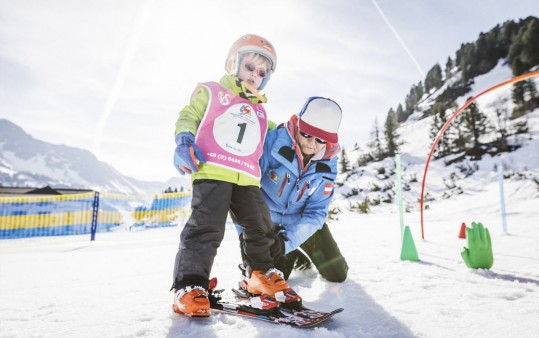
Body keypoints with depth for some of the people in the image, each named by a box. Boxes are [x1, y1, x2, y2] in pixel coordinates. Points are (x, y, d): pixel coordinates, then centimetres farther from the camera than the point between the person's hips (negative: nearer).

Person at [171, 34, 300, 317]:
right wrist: (184, 139, -8)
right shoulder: (210, 92, 14)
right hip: (212, 172, -5)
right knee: (206, 228, -14)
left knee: (261, 228, 7)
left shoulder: (259, 111, 28)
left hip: (247, 178, 5)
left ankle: (263, 275, 28)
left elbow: (268, 135, 40)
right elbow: (188, 116, 11)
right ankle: (189, 286, -3)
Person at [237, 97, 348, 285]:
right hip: (266, 218, -2)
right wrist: (244, 231, -30)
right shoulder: (273, 140, -28)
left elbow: (316, 212, -16)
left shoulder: (327, 164, -16)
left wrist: (287, 241, -29)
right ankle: (291, 257, 23)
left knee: (337, 275, 8)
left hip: (301, 220, 3)